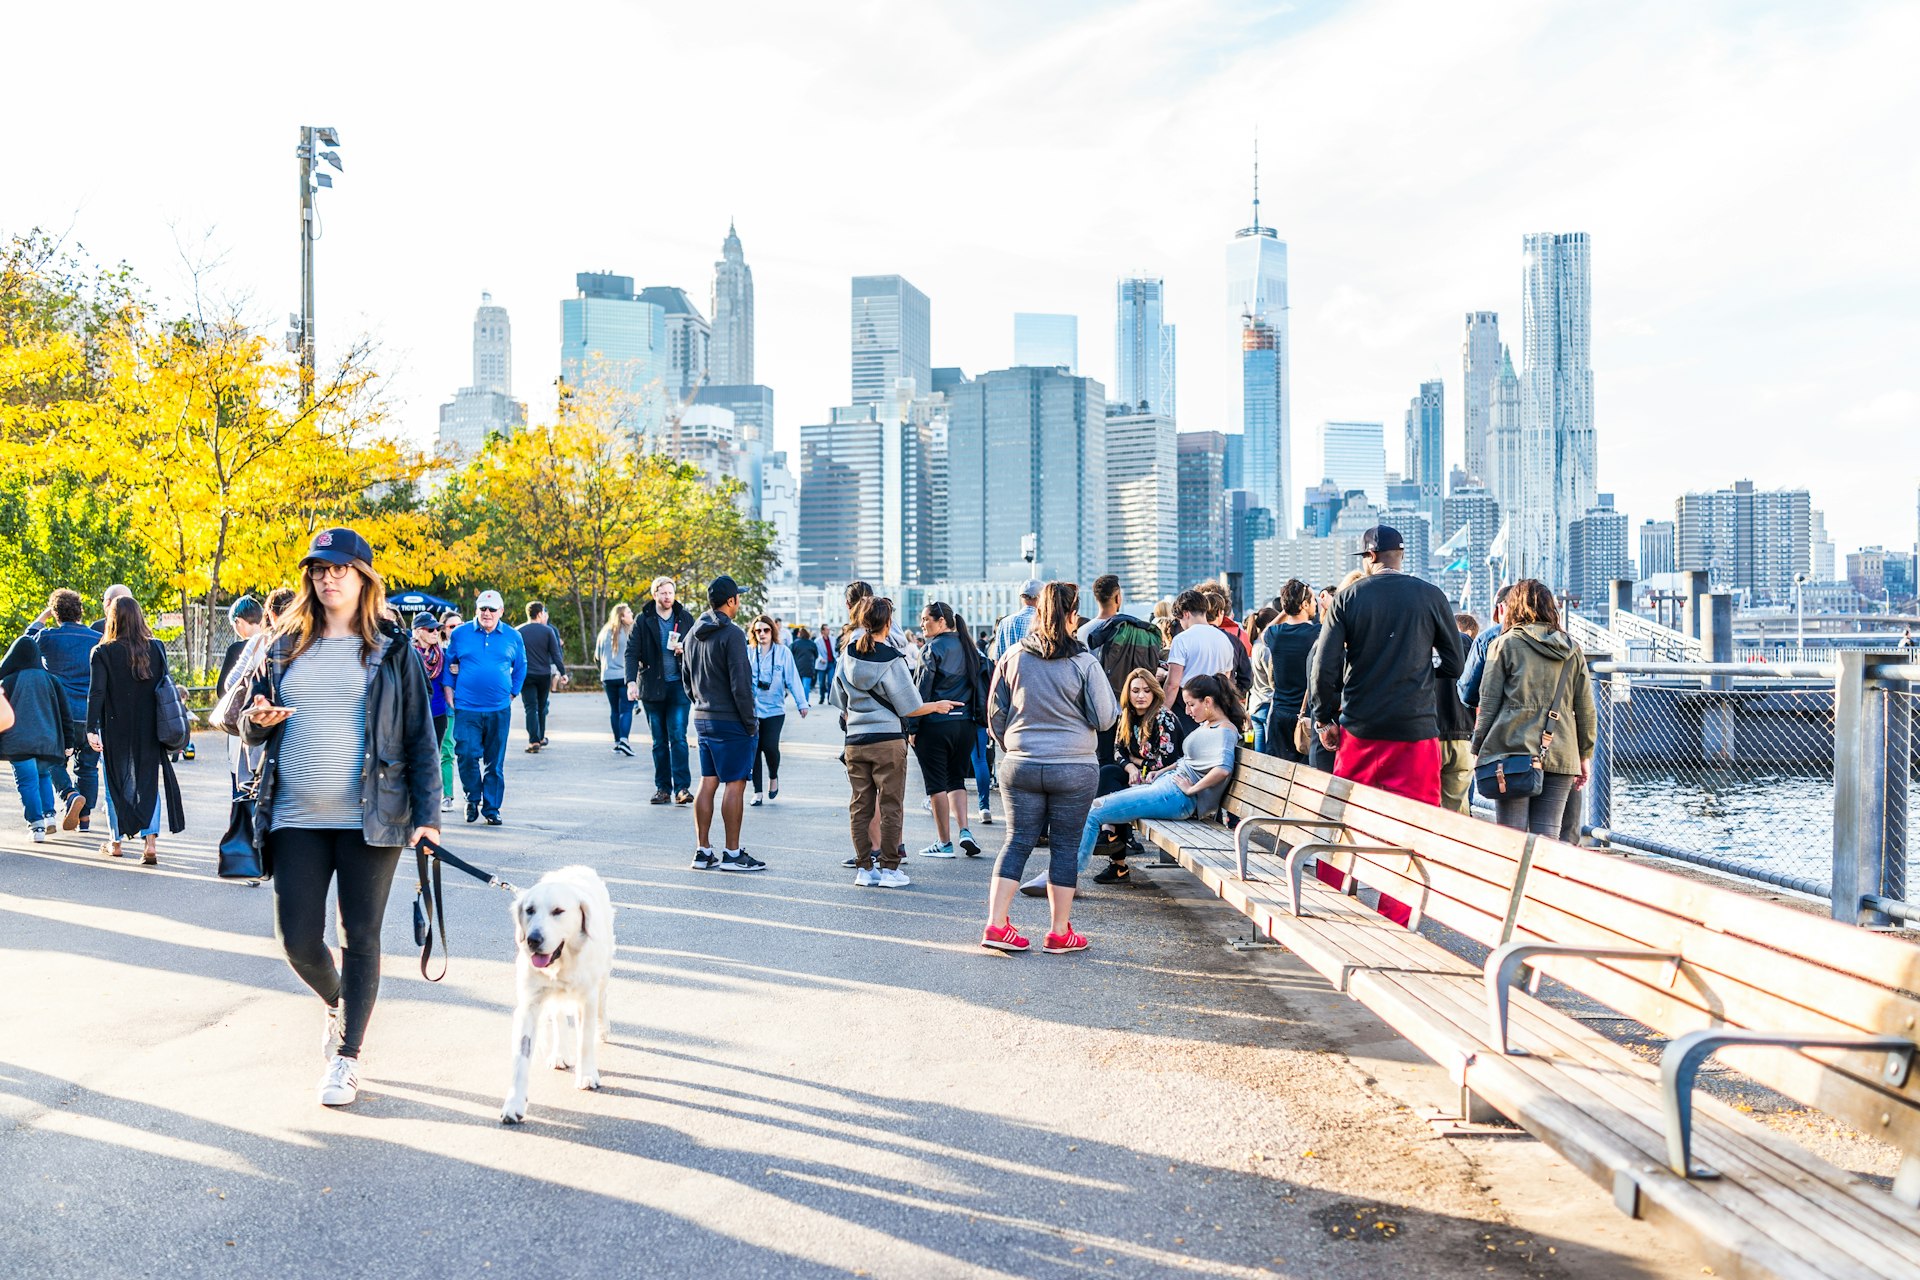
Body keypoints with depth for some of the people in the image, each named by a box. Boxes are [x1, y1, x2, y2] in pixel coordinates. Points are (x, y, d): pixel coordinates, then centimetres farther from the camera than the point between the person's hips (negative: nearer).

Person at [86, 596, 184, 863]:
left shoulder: (103, 652, -8)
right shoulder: (156, 648, 0)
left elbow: (96, 692, -14)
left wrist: (91, 728, -15)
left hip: (115, 728, -2)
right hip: (149, 728, 2)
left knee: (116, 782, 12)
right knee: (149, 781, 6)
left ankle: (116, 841, 23)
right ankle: (151, 841, -7)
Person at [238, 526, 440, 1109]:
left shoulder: (393, 651, 2)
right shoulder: (285, 646, 10)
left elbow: (421, 738, 0)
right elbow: (250, 726, 18)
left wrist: (427, 814, -7)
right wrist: (257, 721, -8)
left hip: (370, 819, -3)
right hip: (297, 819, 3)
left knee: (360, 938, 3)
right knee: (298, 939, 2)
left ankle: (347, 1057, 18)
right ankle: (337, 1004, 34)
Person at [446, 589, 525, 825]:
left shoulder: (512, 637, 6)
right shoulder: (460, 634, 3)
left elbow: (520, 667, 19)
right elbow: (449, 664, 14)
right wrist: (451, 691, 6)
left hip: (499, 710, 1)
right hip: (466, 708, -1)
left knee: (495, 761, 5)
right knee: (467, 755, -10)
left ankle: (491, 808, 14)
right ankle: (473, 799, 14)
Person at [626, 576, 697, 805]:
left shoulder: (685, 618, 5)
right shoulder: (643, 620, 2)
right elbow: (632, 652, -2)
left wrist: (684, 648, -10)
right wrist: (631, 681, -15)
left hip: (679, 686, -1)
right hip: (652, 687, 1)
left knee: (678, 737, -9)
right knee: (659, 741, 8)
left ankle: (682, 787, -9)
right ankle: (662, 787, 15)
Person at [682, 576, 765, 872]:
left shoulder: (693, 634, 12)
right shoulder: (731, 634, -15)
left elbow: (687, 681, 19)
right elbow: (740, 684, -18)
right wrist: (751, 723, -11)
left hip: (702, 720, 8)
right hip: (731, 722, -8)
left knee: (708, 783, 11)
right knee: (735, 784, -2)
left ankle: (703, 851, 14)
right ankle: (732, 854, 2)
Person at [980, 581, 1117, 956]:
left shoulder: (1013, 657, -1)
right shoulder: (1083, 662, -10)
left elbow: (995, 710, 7)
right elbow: (1105, 717, -7)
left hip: (1020, 766, 2)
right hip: (1074, 769, -2)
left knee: (1017, 841, 10)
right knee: (1064, 846, 7)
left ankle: (995, 923, 7)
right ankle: (1060, 933, 14)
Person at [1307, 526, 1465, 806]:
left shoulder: (1347, 598, 0)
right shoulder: (1432, 596, 1)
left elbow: (1323, 667, -4)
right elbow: (1454, 665, 6)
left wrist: (1323, 720, 8)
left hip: (1359, 729, 1)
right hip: (1416, 730, -1)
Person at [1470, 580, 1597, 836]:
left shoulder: (1505, 644, 2)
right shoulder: (1571, 649, 12)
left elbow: (1488, 702, -1)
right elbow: (1586, 708, 13)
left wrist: (1478, 748, 6)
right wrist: (1585, 754, 20)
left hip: (1513, 750, -3)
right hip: (1560, 756, 3)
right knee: (1548, 837, 4)